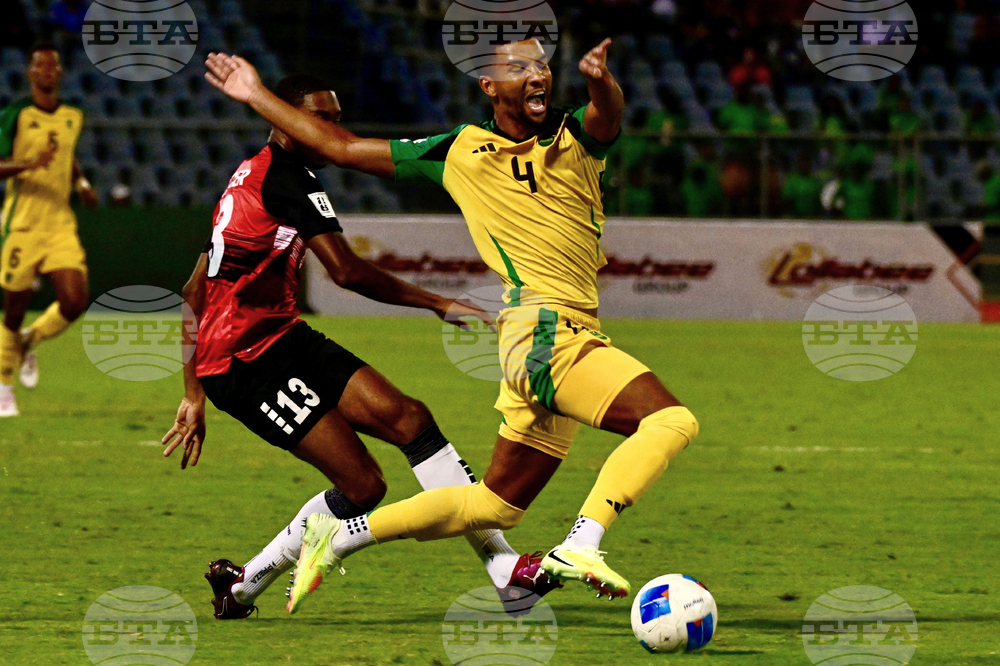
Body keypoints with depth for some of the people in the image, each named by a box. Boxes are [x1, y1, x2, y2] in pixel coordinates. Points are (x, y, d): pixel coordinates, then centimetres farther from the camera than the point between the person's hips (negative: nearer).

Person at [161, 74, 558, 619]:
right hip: (246, 363, -10)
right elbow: (347, 272, -23)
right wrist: (438, 305, -13)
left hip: (283, 340, 10)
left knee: (407, 418, -4)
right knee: (362, 486, -14)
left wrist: (194, 396, 24)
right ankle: (244, 584, 4)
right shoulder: (289, 179, -13)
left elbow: (194, 294, 22)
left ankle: (505, 568, -9)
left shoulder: (252, 177, 19)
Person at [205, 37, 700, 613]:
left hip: (570, 339, 5)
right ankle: (580, 548, -36)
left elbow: (607, 117, -17)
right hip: (542, 333, -5)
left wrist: (602, 83, -42)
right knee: (672, 421, -25)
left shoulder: (576, 138, 9)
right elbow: (342, 147, 14)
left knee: (496, 505, 15)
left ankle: (340, 537, 26)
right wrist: (258, 96, 18)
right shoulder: (459, 153, 4)